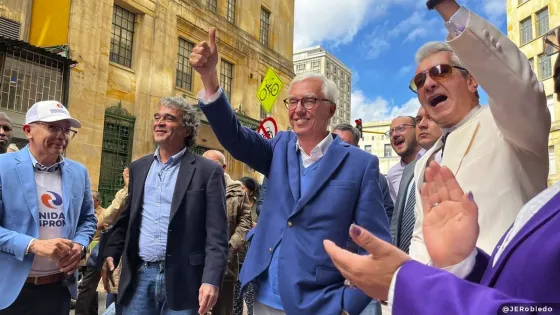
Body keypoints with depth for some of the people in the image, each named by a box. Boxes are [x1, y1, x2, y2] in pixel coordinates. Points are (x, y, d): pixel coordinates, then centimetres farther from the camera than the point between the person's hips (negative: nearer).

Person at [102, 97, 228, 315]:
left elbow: (216, 234, -11)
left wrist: (211, 280, -18)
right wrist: (110, 254, 5)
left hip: (181, 279, -4)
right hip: (140, 276, 5)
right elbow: (127, 218, 18)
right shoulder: (138, 167, 11)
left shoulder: (207, 171, -6)